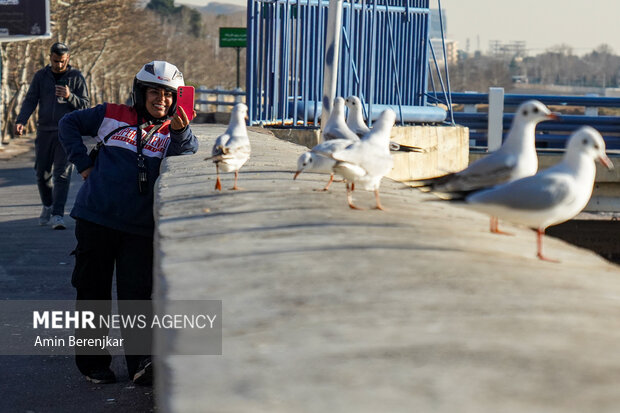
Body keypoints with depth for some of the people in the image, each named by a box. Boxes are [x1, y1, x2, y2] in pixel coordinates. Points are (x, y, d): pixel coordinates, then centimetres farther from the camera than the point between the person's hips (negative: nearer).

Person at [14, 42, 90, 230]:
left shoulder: (76, 77, 3)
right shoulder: (41, 76, 8)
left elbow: (85, 105, 0)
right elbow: (30, 100, 5)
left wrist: (69, 96, -19)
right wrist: (21, 121, -11)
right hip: (44, 130, 3)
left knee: (62, 174, -11)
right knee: (42, 173, 8)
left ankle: (58, 215, -14)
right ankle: (47, 206, 31)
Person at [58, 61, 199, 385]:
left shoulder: (173, 130, 8)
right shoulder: (112, 115, 6)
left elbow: (184, 160, -12)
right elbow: (69, 124, 17)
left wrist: (181, 133, -30)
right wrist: (83, 163, 7)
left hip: (140, 227, 0)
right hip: (96, 218, 0)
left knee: (136, 295, -5)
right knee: (93, 292, 7)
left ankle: (141, 364, -3)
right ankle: (92, 362, 18)